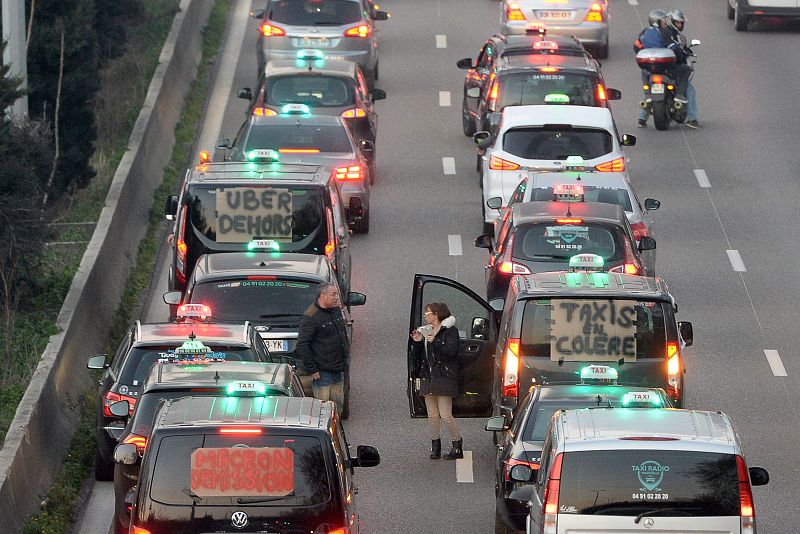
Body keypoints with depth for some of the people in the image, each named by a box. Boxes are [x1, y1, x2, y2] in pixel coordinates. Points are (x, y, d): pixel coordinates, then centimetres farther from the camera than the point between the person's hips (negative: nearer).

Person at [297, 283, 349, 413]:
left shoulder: (337, 310, 8)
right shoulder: (310, 317, -17)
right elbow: (302, 346, -17)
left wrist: (346, 357, 18)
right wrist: (312, 369, -17)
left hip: (338, 371, 8)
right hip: (322, 373, -8)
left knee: (338, 404, 14)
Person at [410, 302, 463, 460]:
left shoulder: (450, 331, -2)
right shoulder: (425, 331, 18)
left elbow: (452, 350, -17)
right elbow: (416, 356, 16)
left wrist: (435, 342, -22)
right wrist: (417, 342, -1)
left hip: (444, 376, -7)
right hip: (427, 377, 7)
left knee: (445, 415, -10)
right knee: (432, 415, 5)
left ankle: (458, 445, 2)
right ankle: (435, 446, 12)